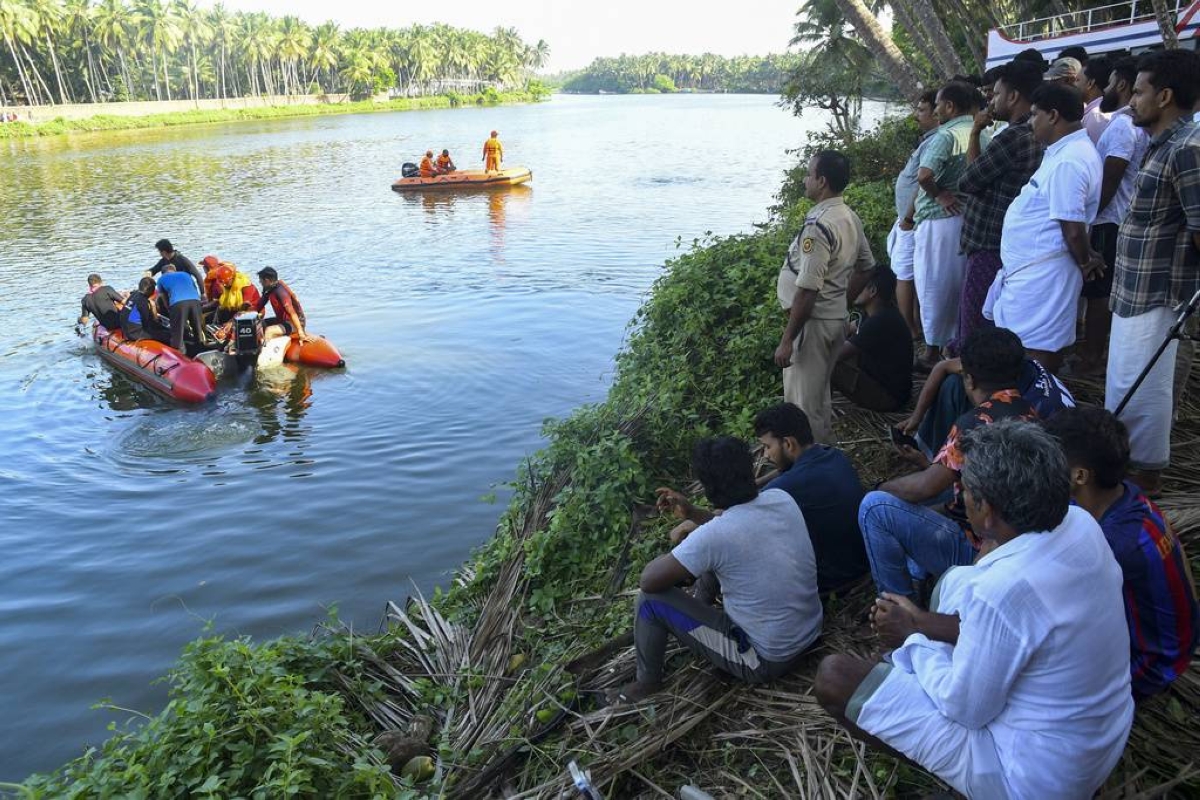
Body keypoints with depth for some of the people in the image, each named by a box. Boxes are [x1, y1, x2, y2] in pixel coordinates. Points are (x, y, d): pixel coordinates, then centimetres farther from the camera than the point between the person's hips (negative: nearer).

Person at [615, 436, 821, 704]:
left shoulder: (712, 536, -28)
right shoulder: (782, 499, -8)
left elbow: (649, 580, -17)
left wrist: (680, 541, 0)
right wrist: (693, 514, 7)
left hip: (766, 659, -7)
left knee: (650, 598, -1)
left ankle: (647, 682, 21)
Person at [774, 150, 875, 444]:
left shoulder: (818, 226, -22)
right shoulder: (850, 218, 7)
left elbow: (807, 291, -25)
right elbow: (866, 268, 17)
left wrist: (787, 341, -21)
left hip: (813, 321, -10)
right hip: (836, 318, 10)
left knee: (803, 403, 0)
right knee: (820, 395, 22)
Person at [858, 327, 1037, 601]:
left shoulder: (976, 422, -22)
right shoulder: (1029, 414, 5)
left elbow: (928, 487, -21)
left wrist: (882, 487, -3)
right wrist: (929, 465, 15)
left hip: (978, 551, -9)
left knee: (874, 507, -12)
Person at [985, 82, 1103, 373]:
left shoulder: (1067, 161, -20)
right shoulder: (1065, 151, 14)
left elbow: (1073, 229, -21)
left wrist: (1085, 263, -5)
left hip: (1041, 273, -10)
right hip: (1031, 267, 10)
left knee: (1035, 350, -4)